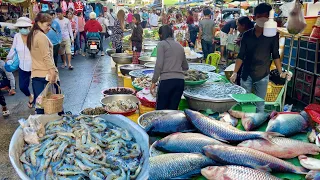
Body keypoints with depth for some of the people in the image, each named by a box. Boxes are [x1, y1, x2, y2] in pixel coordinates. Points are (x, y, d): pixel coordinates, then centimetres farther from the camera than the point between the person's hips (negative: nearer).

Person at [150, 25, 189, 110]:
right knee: (173, 110, 10)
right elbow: (185, 67, 25)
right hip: (180, 81, 5)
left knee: (160, 110, 3)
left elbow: (159, 65, -7)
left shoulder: (162, 44, 3)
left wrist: (153, 82, -2)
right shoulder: (179, 46, 18)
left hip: (167, 80, -5)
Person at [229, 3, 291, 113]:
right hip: (246, 75, 2)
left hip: (263, 76, -1)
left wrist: (281, 72, -6)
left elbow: (275, 55, 3)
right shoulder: (247, 34, 0)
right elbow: (241, 56, 3)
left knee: (260, 105, 7)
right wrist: (235, 73, -4)